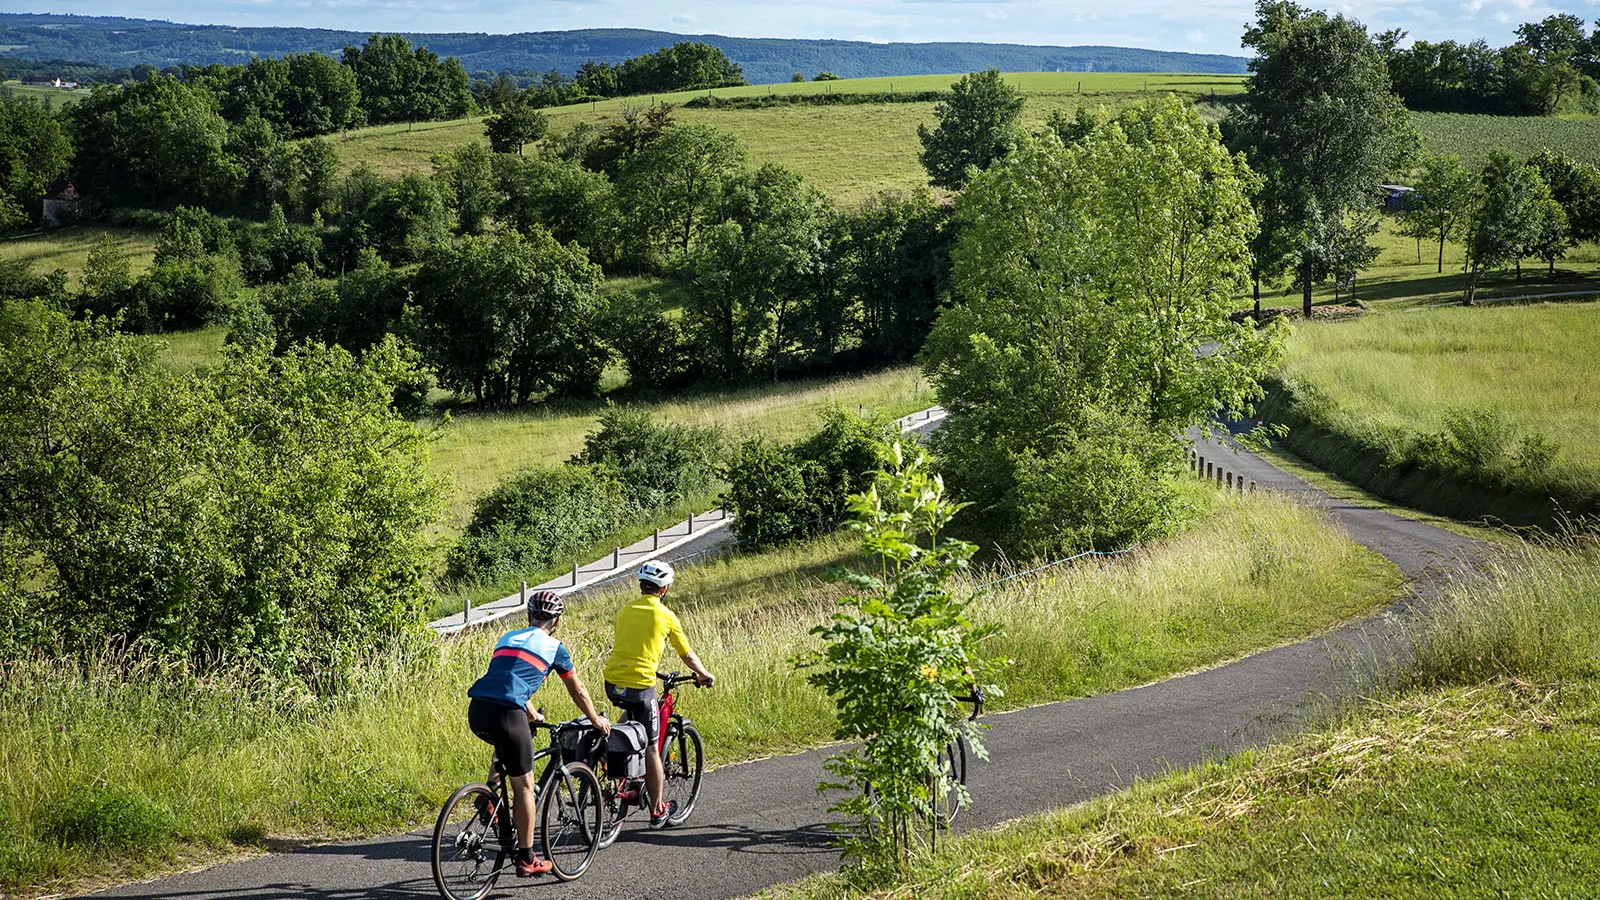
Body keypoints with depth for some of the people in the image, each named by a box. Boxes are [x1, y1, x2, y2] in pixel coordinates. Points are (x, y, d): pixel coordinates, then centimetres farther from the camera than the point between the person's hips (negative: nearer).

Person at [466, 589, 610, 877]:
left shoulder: (507, 638, 27)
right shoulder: (553, 646, 12)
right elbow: (578, 691, 22)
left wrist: (533, 716, 58)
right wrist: (596, 720, 40)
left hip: (476, 712, 6)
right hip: (506, 713, -6)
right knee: (524, 786, 7)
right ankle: (526, 859, 11)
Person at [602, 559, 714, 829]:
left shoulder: (624, 611, 13)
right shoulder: (666, 616, 0)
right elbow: (688, 656, 10)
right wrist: (704, 676, 29)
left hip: (612, 684, 5)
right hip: (640, 685, -5)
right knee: (651, 748, 5)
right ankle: (657, 812, 12)